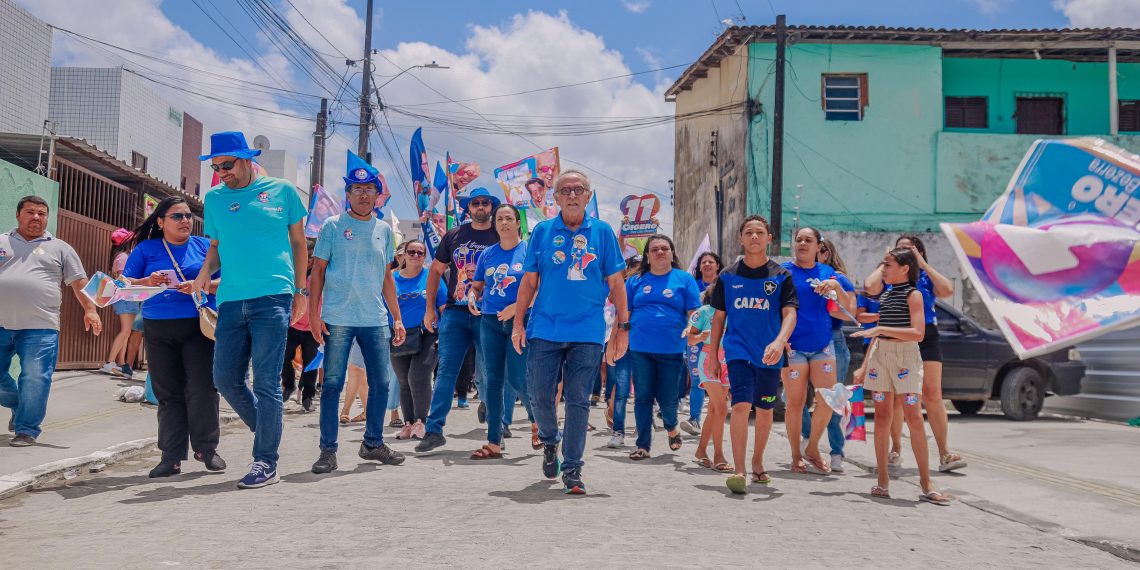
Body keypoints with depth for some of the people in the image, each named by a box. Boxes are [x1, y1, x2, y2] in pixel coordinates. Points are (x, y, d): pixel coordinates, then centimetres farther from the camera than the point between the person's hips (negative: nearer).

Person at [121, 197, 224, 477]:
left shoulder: (204, 246, 10)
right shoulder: (146, 249, 11)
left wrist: (204, 285, -15)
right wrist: (148, 282, -14)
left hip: (198, 325, -1)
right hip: (158, 329, 2)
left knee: (201, 387, -9)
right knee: (167, 393, 3)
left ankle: (206, 447, 5)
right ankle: (171, 456, 7)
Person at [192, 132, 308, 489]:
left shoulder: (281, 190, 5)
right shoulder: (214, 198, 14)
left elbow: (298, 242, 10)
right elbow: (216, 245, 20)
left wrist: (300, 290, 7)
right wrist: (206, 270, -2)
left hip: (272, 297, -4)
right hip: (231, 300, 5)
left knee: (266, 382, -5)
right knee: (226, 379, 4)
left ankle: (266, 462, 2)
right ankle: (268, 432, 26)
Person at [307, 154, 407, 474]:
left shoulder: (384, 230, 13)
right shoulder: (333, 226, 1)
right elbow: (318, 271, 1)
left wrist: (397, 318, 13)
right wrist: (313, 314, -8)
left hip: (375, 320, 4)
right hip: (337, 319, -4)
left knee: (381, 384, 6)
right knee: (332, 384, -2)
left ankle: (373, 443, 22)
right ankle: (328, 450, 7)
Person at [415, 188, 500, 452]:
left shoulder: (500, 237, 4)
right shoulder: (454, 236, 11)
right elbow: (436, 270, 17)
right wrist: (429, 309, 12)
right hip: (455, 312, 2)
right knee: (446, 370, -3)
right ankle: (434, 430, -2)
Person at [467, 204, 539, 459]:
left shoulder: (529, 251, -1)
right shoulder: (487, 254, 12)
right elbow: (476, 285, 20)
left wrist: (517, 307, -19)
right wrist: (472, 297, -3)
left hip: (519, 321, -4)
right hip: (490, 321, 4)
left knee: (517, 378, -9)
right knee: (492, 381, 4)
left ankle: (537, 418, 22)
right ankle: (494, 443, 10)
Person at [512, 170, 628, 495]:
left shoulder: (602, 232, 5)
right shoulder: (542, 231, 7)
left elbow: (615, 283, 7)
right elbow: (529, 280, 8)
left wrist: (623, 326, 2)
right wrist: (518, 323, 3)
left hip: (587, 332, -1)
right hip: (544, 330, 1)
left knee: (578, 400, 1)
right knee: (539, 395, 2)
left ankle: (572, 470, 10)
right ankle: (550, 441, 32)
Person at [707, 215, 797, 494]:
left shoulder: (781, 275, 1)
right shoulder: (728, 276, 4)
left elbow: (790, 313, -8)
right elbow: (718, 317, 9)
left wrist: (779, 341, -27)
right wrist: (713, 356, 7)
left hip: (769, 354, 1)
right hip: (738, 350, -1)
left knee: (765, 409, 12)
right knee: (741, 405, -16)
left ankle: (757, 463, 32)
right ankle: (739, 471, -15)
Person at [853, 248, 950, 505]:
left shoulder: (913, 294, -5)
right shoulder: (885, 296, 14)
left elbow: (918, 333, -17)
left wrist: (880, 329, -21)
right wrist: (864, 367, 15)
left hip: (906, 356, -6)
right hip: (880, 355, 6)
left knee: (914, 418, -8)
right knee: (882, 416, 3)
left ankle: (926, 484, -2)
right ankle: (883, 481, 8)